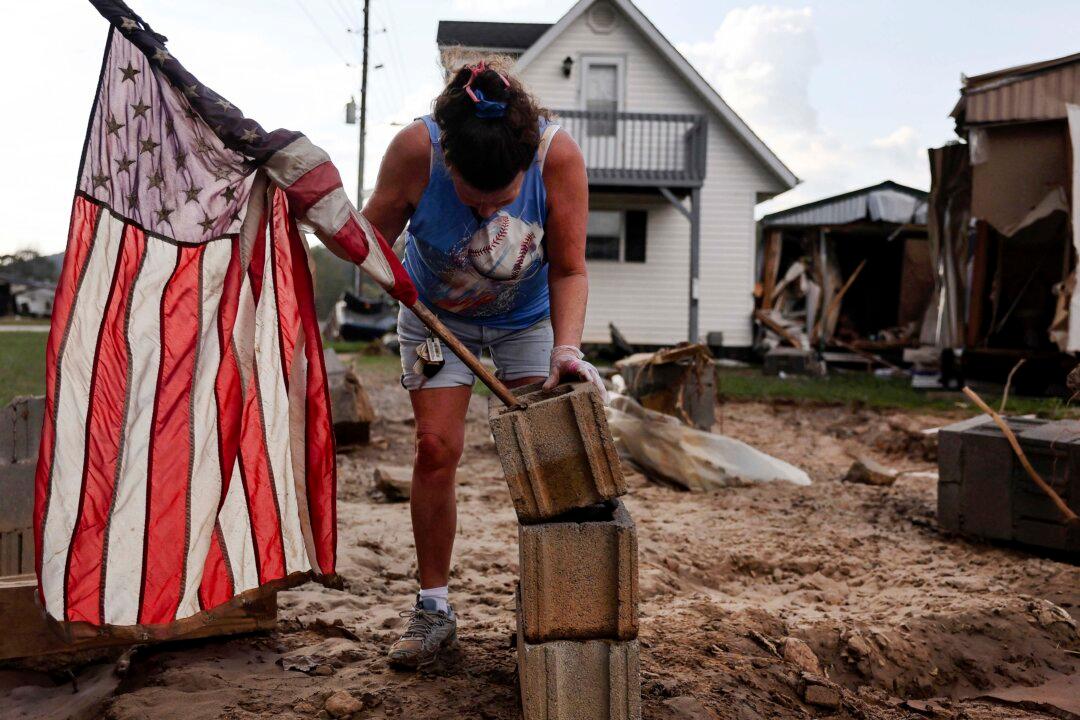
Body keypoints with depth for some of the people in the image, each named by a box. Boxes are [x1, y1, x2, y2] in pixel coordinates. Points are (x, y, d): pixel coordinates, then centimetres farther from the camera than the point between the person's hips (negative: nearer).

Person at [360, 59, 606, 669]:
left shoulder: (559, 154, -31)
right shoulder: (416, 149, -31)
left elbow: (569, 269, -22)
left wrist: (567, 349, -34)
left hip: (529, 319, 0)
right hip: (437, 315, 0)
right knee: (436, 448, -7)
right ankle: (434, 609, 6)